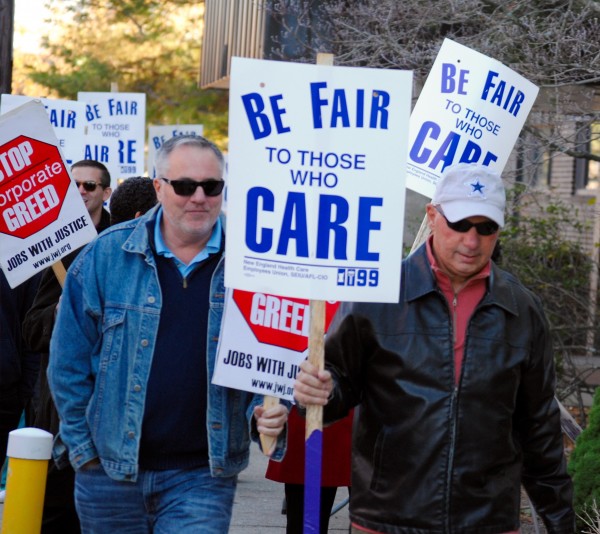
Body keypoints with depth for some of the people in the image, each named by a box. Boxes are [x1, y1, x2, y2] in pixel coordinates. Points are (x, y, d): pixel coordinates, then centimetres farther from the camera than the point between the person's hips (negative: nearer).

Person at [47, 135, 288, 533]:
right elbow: (69, 359, 3)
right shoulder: (106, 256, -1)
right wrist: (82, 445, 1)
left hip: (202, 475, -1)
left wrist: (266, 410, -13)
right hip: (109, 470, 1)